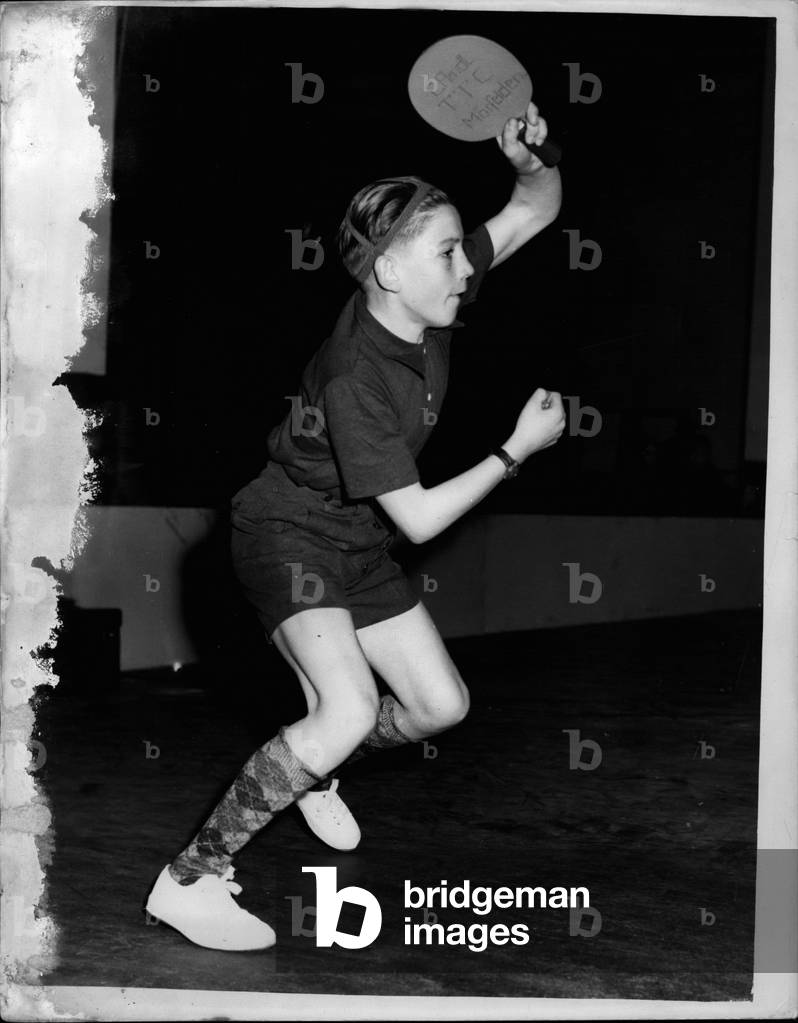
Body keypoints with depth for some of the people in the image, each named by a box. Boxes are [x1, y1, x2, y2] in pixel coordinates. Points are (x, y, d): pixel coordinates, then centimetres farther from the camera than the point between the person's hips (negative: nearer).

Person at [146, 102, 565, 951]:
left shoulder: (430, 302, -10)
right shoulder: (354, 377, -31)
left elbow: (536, 210, 0)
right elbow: (419, 518, -27)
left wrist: (529, 161, -23)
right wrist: (517, 450, -20)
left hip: (357, 542, 8)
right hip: (287, 532, -8)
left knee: (442, 705, 9)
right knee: (349, 709, -28)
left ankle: (309, 772, 37)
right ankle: (188, 880, -18)